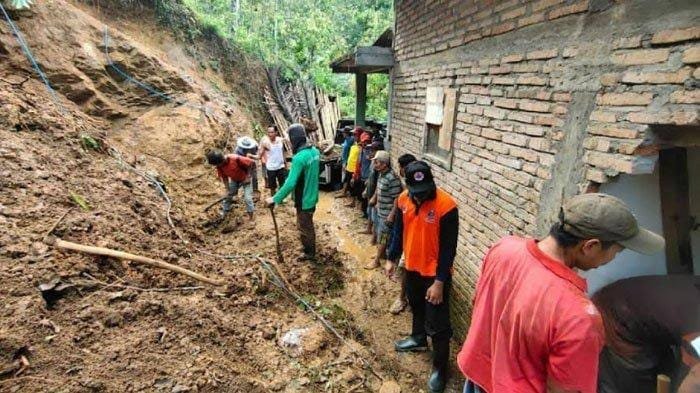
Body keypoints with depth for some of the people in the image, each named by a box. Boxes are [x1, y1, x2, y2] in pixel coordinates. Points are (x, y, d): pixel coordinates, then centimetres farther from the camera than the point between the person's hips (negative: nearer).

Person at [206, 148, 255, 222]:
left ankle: (251, 219, 3)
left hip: (245, 179, -5)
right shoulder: (219, 166, -18)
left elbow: (251, 162, -28)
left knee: (247, 198, -10)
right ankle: (223, 215, 31)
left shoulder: (236, 158, -37)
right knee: (228, 196, 11)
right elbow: (224, 177, -5)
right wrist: (228, 190, -10)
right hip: (234, 180, 6)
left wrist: (248, 177, -22)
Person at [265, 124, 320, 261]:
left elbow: (290, 184, -31)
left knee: (305, 227, 12)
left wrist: (275, 199, -24)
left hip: (304, 200, -8)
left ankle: (310, 253, 30)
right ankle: (309, 248, 44)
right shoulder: (315, 151, -3)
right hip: (312, 196, 8)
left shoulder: (299, 158, -29)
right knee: (308, 224, 26)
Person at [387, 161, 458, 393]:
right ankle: (418, 339, 54)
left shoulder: (446, 206, -25)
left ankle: (440, 367, 27)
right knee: (416, 306, 28)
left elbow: (448, 249, -20)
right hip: (412, 267, 6)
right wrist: (391, 258, 12)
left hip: (435, 273, -6)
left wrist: (439, 282, -19)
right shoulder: (403, 199, -7)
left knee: (437, 324, 6)